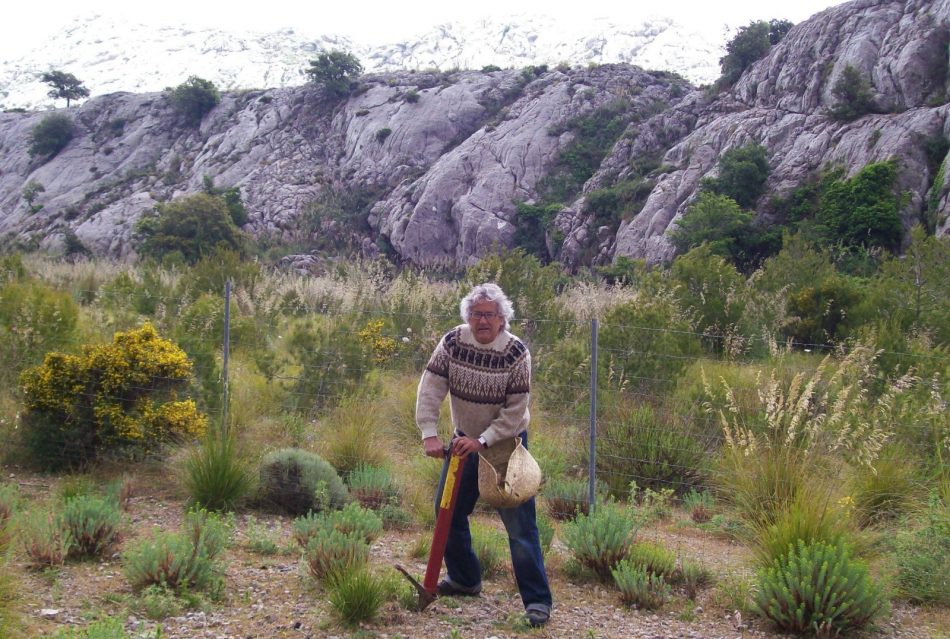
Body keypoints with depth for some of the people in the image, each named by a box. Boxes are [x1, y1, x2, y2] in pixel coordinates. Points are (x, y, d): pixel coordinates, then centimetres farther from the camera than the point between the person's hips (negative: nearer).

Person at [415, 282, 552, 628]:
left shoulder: (516, 352, -21)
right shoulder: (452, 342, -12)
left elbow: (515, 411, -20)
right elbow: (430, 390, -14)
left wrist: (483, 441, -26)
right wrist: (430, 434, -23)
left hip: (506, 443, -5)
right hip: (465, 439, 5)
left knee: (519, 523, -7)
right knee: (449, 510, 13)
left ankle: (537, 599, 1)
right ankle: (464, 579, 33)